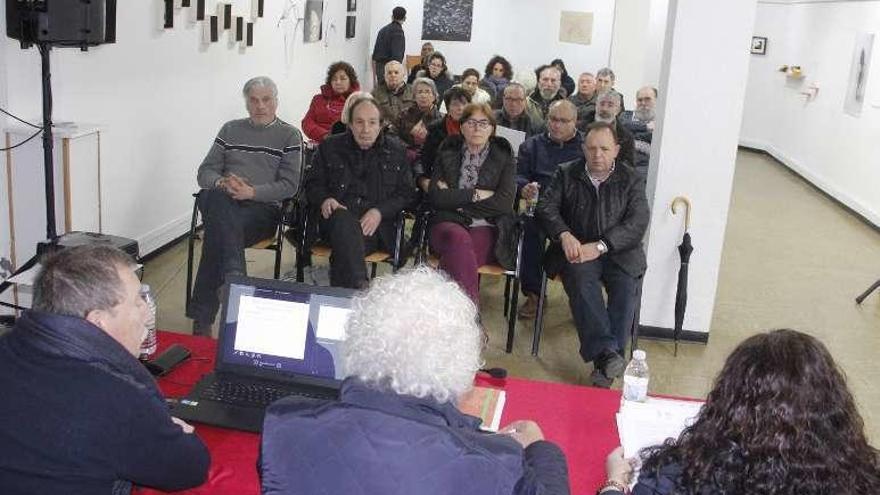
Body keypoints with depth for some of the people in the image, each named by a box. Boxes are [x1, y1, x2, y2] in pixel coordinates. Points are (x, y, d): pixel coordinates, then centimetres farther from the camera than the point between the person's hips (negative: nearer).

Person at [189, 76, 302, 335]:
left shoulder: (290, 135, 11)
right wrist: (221, 183, -9)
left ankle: (203, 315, -31)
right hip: (223, 202, 3)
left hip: (263, 208, -2)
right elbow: (205, 172, 16)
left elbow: (289, 186, 0)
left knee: (218, 228, -34)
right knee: (217, 198, -37)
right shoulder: (230, 130, 22)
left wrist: (252, 192, -16)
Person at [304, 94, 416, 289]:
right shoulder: (330, 147, 18)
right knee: (344, 220, -38)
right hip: (337, 219, 1)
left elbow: (407, 194, 11)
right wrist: (324, 200, -6)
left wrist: (380, 212, -8)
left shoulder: (396, 150, 16)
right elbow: (312, 185, 19)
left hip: (379, 224, -1)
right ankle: (358, 289, -47)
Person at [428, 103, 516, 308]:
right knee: (459, 239, -37)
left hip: (486, 229, -1)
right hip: (449, 223, 1)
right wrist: (475, 195, -5)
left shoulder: (503, 156, 12)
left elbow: (505, 203, -2)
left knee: (456, 253, -35)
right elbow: (434, 197, 2)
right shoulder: (447, 152, 14)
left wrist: (455, 198, -3)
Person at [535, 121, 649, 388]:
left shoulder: (632, 180, 8)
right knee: (581, 280, -32)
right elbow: (546, 206, 4)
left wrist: (599, 246, -18)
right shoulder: (566, 173, 13)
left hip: (618, 252, 0)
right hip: (577, 250, 0)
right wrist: (564, 235, -17)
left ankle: (605, 363, -29)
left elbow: (637, 223, -4)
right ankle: (606, 352, -39)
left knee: (626, 286, -28)